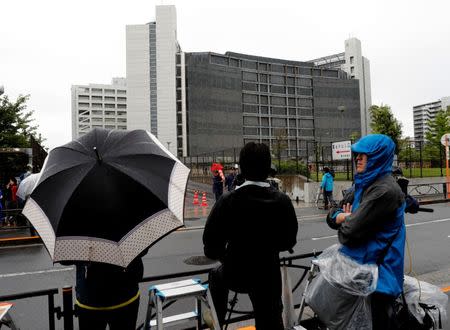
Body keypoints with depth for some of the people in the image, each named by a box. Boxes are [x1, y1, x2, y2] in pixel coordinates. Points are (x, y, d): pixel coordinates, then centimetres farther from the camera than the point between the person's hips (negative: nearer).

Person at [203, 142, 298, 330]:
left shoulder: (228, 201, -19)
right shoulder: (282, 201, -12)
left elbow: (211, 244, -13)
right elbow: (288, 242, -1)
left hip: (236, 274, -1)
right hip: (269, 275, 2)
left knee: (216, 276, 32)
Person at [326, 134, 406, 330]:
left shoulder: (385, 190, -23)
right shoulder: (364, 184, 6)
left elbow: (350, 232, -25)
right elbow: (332, 216, 8)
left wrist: (343, 220, -3)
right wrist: (342, 216, -14)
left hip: (377, 271, -9)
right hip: (360, 262, 9)